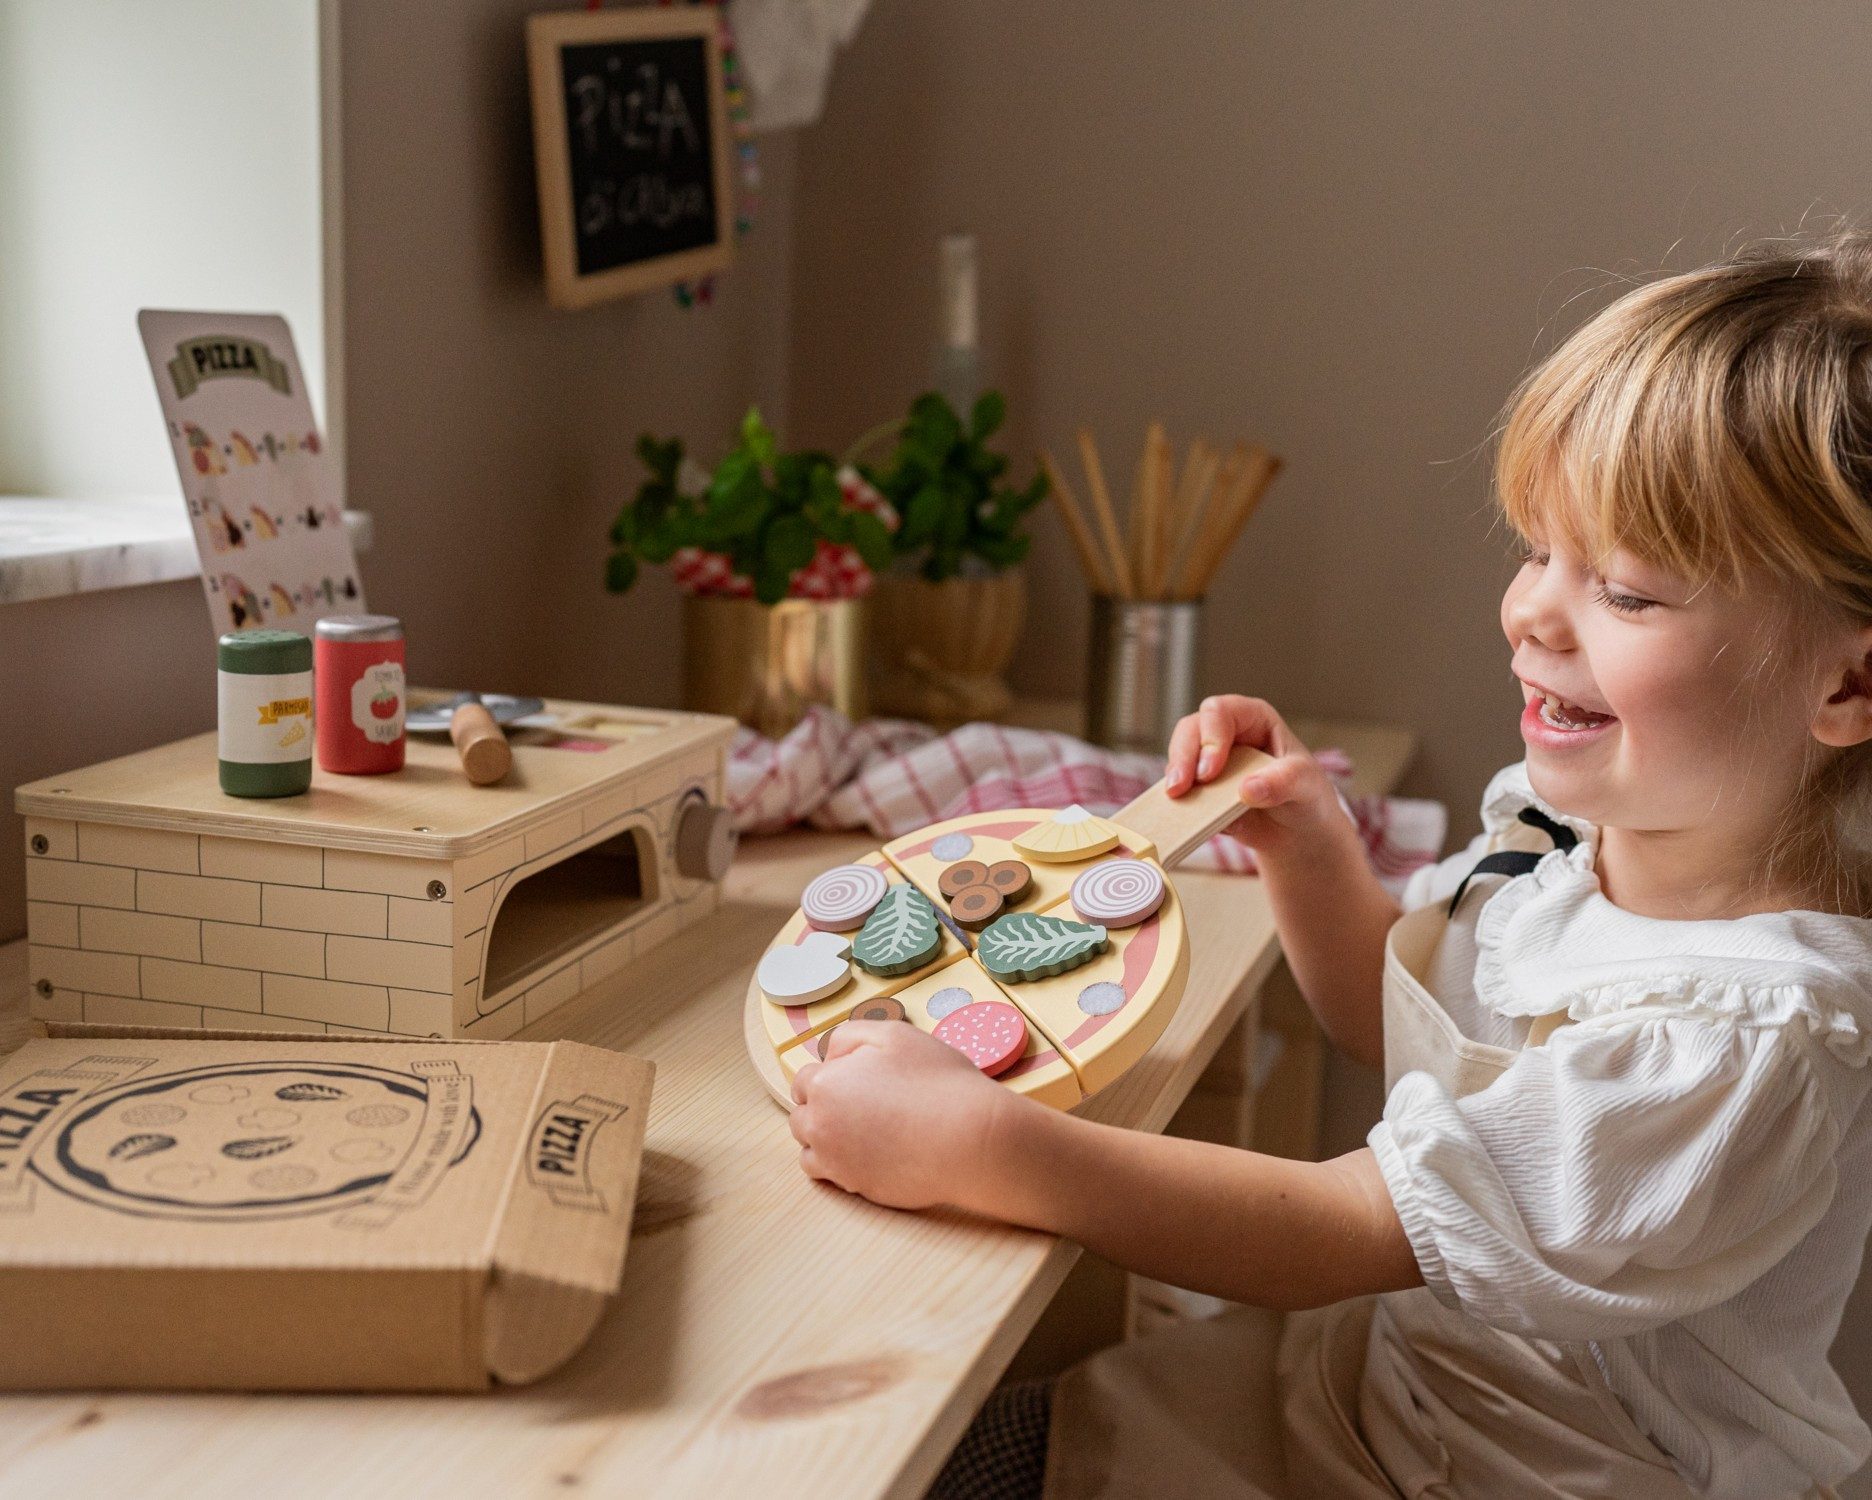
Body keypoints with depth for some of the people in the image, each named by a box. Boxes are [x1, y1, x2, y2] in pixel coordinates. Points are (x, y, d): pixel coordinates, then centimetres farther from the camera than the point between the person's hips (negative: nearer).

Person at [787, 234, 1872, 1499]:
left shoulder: (1742, 1037, -30)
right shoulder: (1555, 826, -5)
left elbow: (1342, 1232, -29)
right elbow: (1385, 1020, 14)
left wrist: (977, 1144, -31)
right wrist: (1310, 849, -5)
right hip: (1379, 1362, 7)